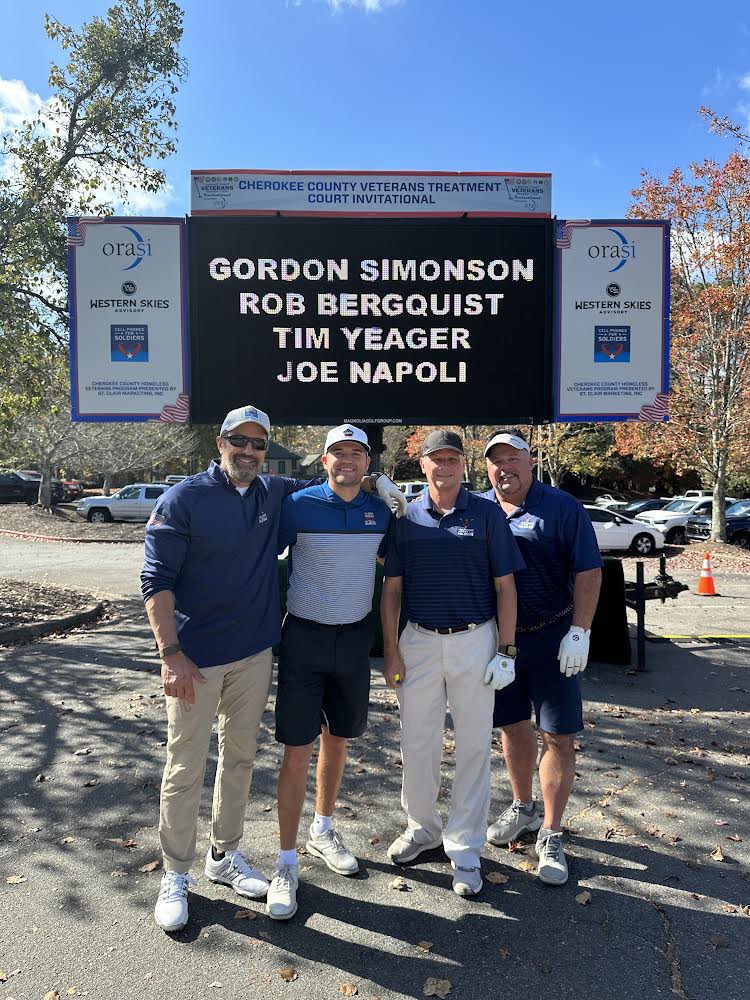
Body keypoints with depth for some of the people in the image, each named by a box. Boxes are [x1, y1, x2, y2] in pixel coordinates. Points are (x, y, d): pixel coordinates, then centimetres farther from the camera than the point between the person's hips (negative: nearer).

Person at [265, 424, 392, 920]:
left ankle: (323, 830, 38)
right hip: (305, 638, -4)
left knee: (338, 739, 17)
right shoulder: (298, 505, -9)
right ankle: (288, 863, 14)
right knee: (298, 750, 0)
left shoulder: (380, 511, 2)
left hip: (356, 638, 4)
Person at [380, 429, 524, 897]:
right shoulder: (405, 518, 2)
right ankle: (423, 826, 35)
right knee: (417, 745, 12)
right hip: (419, 642, 2)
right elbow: (392, 588, 4)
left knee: (474, 748, 8)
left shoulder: (487, 514, -2)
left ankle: (465, 849, 24)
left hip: (475, 642, -1)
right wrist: (390, 650, 0)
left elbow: (505, 586, -1)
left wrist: (506, 649, -6)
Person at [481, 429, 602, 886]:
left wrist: (580, 631, -16)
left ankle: (551, 835, 18)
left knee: (558, 736, 2)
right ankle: (523, 808, 38)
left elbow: (588, 571, -9)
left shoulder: (562, 507, -8)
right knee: (514, 727, 17)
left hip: (552, 637, -3)